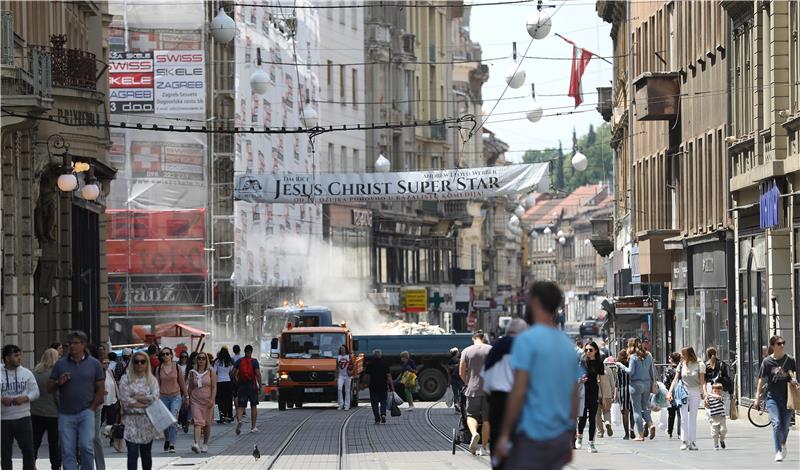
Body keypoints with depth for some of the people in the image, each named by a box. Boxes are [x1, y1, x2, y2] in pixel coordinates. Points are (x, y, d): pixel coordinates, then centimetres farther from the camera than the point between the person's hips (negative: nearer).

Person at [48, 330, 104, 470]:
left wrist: (92, 408, -4)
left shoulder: (94, 364, 5)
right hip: (66, 415, 2)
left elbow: (101, 389, 5)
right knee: (67, 452, -1)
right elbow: (49, 388, 9)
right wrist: (59, 383, -12)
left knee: (86, 446, -14)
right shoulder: (60, 364, 7)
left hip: (86, 412, -2)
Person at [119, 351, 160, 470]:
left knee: (146, 454, 11)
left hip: (147, 421, 2)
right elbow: (124, 400, -9)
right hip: (131, 420, -2)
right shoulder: (125, 379, 1)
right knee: (132, 454, -11)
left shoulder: (151, 380, 8)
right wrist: (145, 403, -8)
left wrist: (136, 398, -10)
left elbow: (155, 397, -7)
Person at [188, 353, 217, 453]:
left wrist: (212, 399, -11)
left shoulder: (211, 371, 1)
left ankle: (205, 444, 21)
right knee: (197, 422, -14)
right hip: (196, 400, 0)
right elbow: (190, 387, 15)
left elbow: (214, 387, -2)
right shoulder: (192, 372, 7)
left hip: (207, 400, 0)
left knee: (207, 423, 7)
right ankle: (196, 444, -26)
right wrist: (189, 399, 12)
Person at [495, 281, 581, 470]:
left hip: (533, 436, -6)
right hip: (562, 439, 6)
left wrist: (504, 434, -10)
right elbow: (574, 397, 14)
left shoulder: (527, 339, -9)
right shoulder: (567, 344, 11)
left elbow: (518, 392, -14)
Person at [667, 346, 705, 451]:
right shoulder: (681, 365, 7)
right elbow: (675, 379, 6)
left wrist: (703, 393, -15)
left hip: (695, 392, -1)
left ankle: (692, 442, 5)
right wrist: (670, 392, -5)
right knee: (684, 417, -6)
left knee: (693, 418, 1)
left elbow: (702, 381, -3)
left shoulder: (699, 365, -1)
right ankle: (684, 441, -4)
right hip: (683, 393, 1)